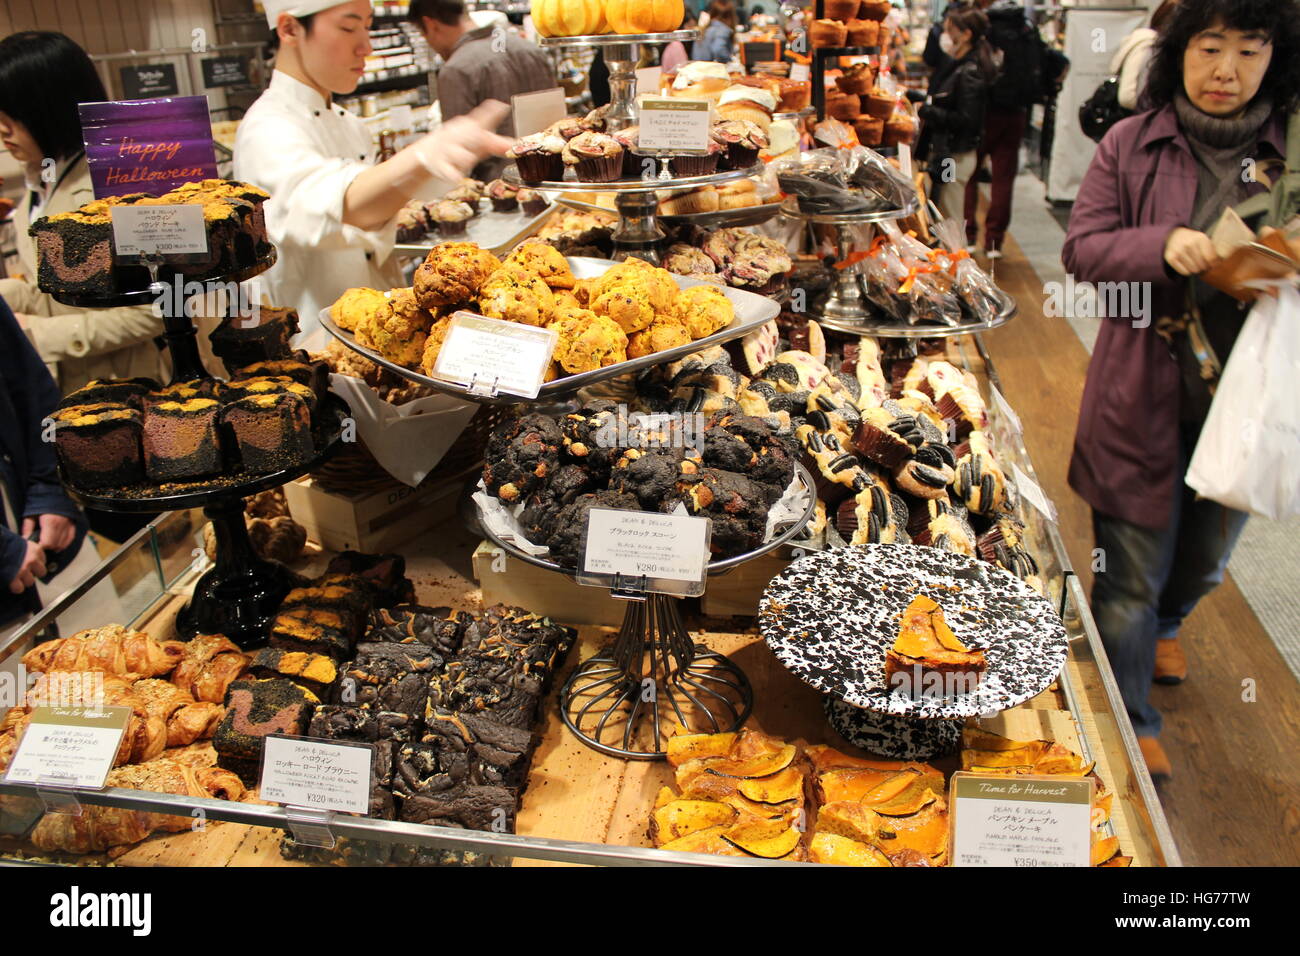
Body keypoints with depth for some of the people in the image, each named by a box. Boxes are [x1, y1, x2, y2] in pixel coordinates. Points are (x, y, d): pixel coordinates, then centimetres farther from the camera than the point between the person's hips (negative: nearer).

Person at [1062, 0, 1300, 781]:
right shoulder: (1131, 145, -2)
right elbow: (1082, 248, -4)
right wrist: (1163, 245, -22)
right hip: (1142, 395, -2)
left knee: (1206, 556, 22)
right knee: (1132, 567, 5)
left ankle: (1164, 625, 56)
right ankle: (1133, 723, 23)